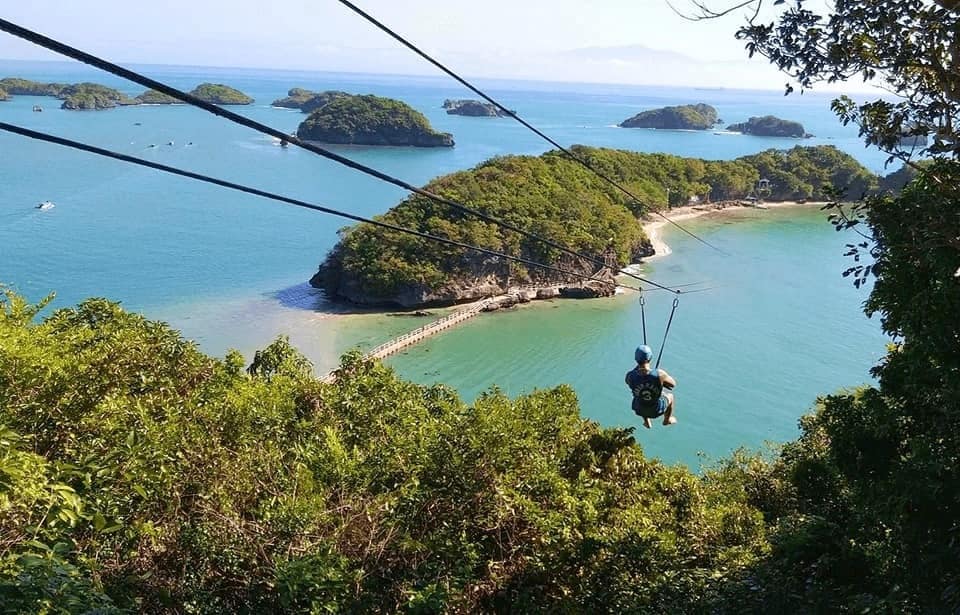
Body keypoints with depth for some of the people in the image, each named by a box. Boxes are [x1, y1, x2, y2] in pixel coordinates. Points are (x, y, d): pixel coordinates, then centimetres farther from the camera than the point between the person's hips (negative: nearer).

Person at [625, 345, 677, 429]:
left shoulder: (630, 376, -26)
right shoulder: (659, 374, -31)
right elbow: (673, 384, -11)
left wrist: (639, 366, 2)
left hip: (640, 410, 2)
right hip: (657, 410, -1)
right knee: (670, 396, 32)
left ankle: (647, 422, 54)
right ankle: (667, 419, 56)